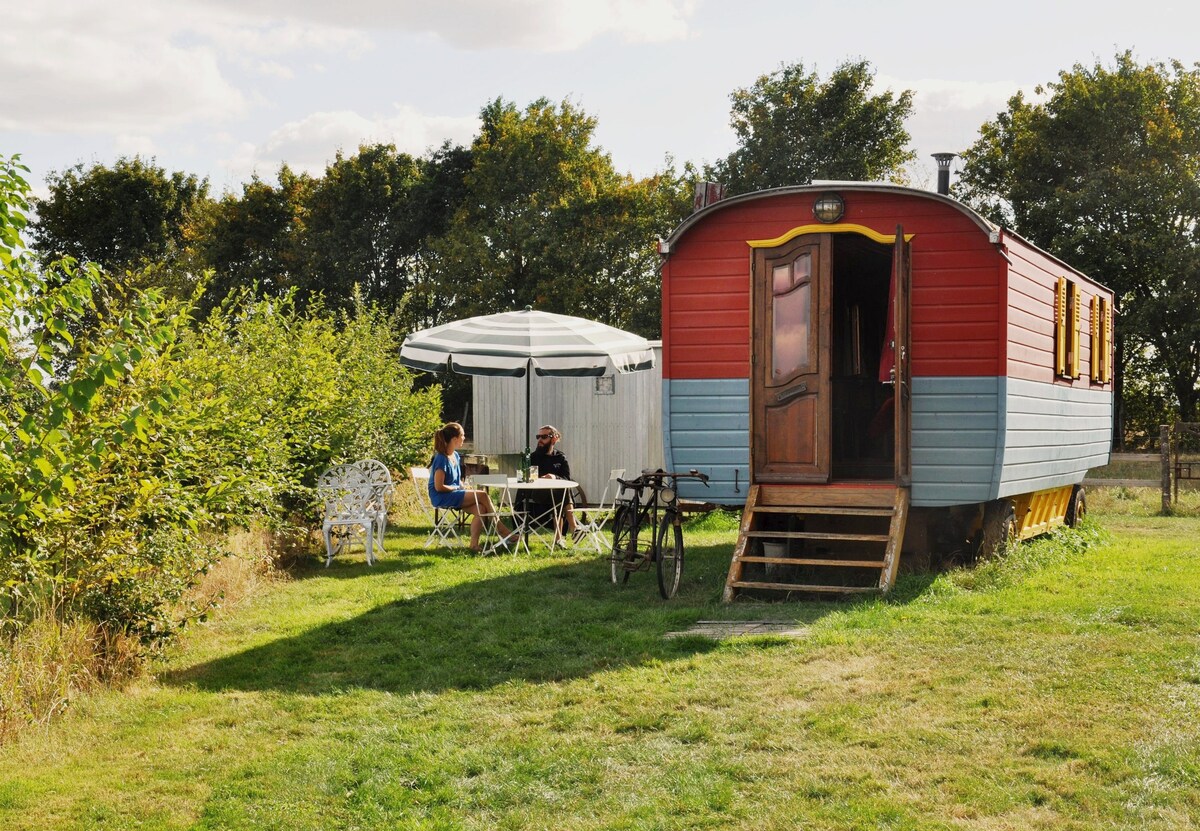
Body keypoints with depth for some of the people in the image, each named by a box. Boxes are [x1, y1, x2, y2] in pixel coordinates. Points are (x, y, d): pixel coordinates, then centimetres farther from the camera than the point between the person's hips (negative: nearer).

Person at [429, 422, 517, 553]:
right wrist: (459, 488, -11)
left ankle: (474, 544, -19)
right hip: (441, 497, -9)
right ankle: (502, 531, -10)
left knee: (480, 509, -17)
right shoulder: (442, 459, -16)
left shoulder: (455, 456, 12)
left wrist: (463, 486, 4)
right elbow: (439, 487, -19)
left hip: (454, 494, 9)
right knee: (482, 495, -19)